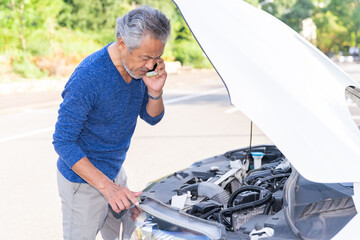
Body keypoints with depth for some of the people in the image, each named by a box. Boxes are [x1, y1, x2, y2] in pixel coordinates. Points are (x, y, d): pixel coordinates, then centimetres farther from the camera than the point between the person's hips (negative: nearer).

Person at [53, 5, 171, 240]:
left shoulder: (140, 67, -7)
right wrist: (107, 186, -29)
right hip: (82, 179, -7)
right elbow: (63, 141, -25)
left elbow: (152, 118, 5)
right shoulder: (88, 77, -29)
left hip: (115, 171, 7)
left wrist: (154, 92, -18)